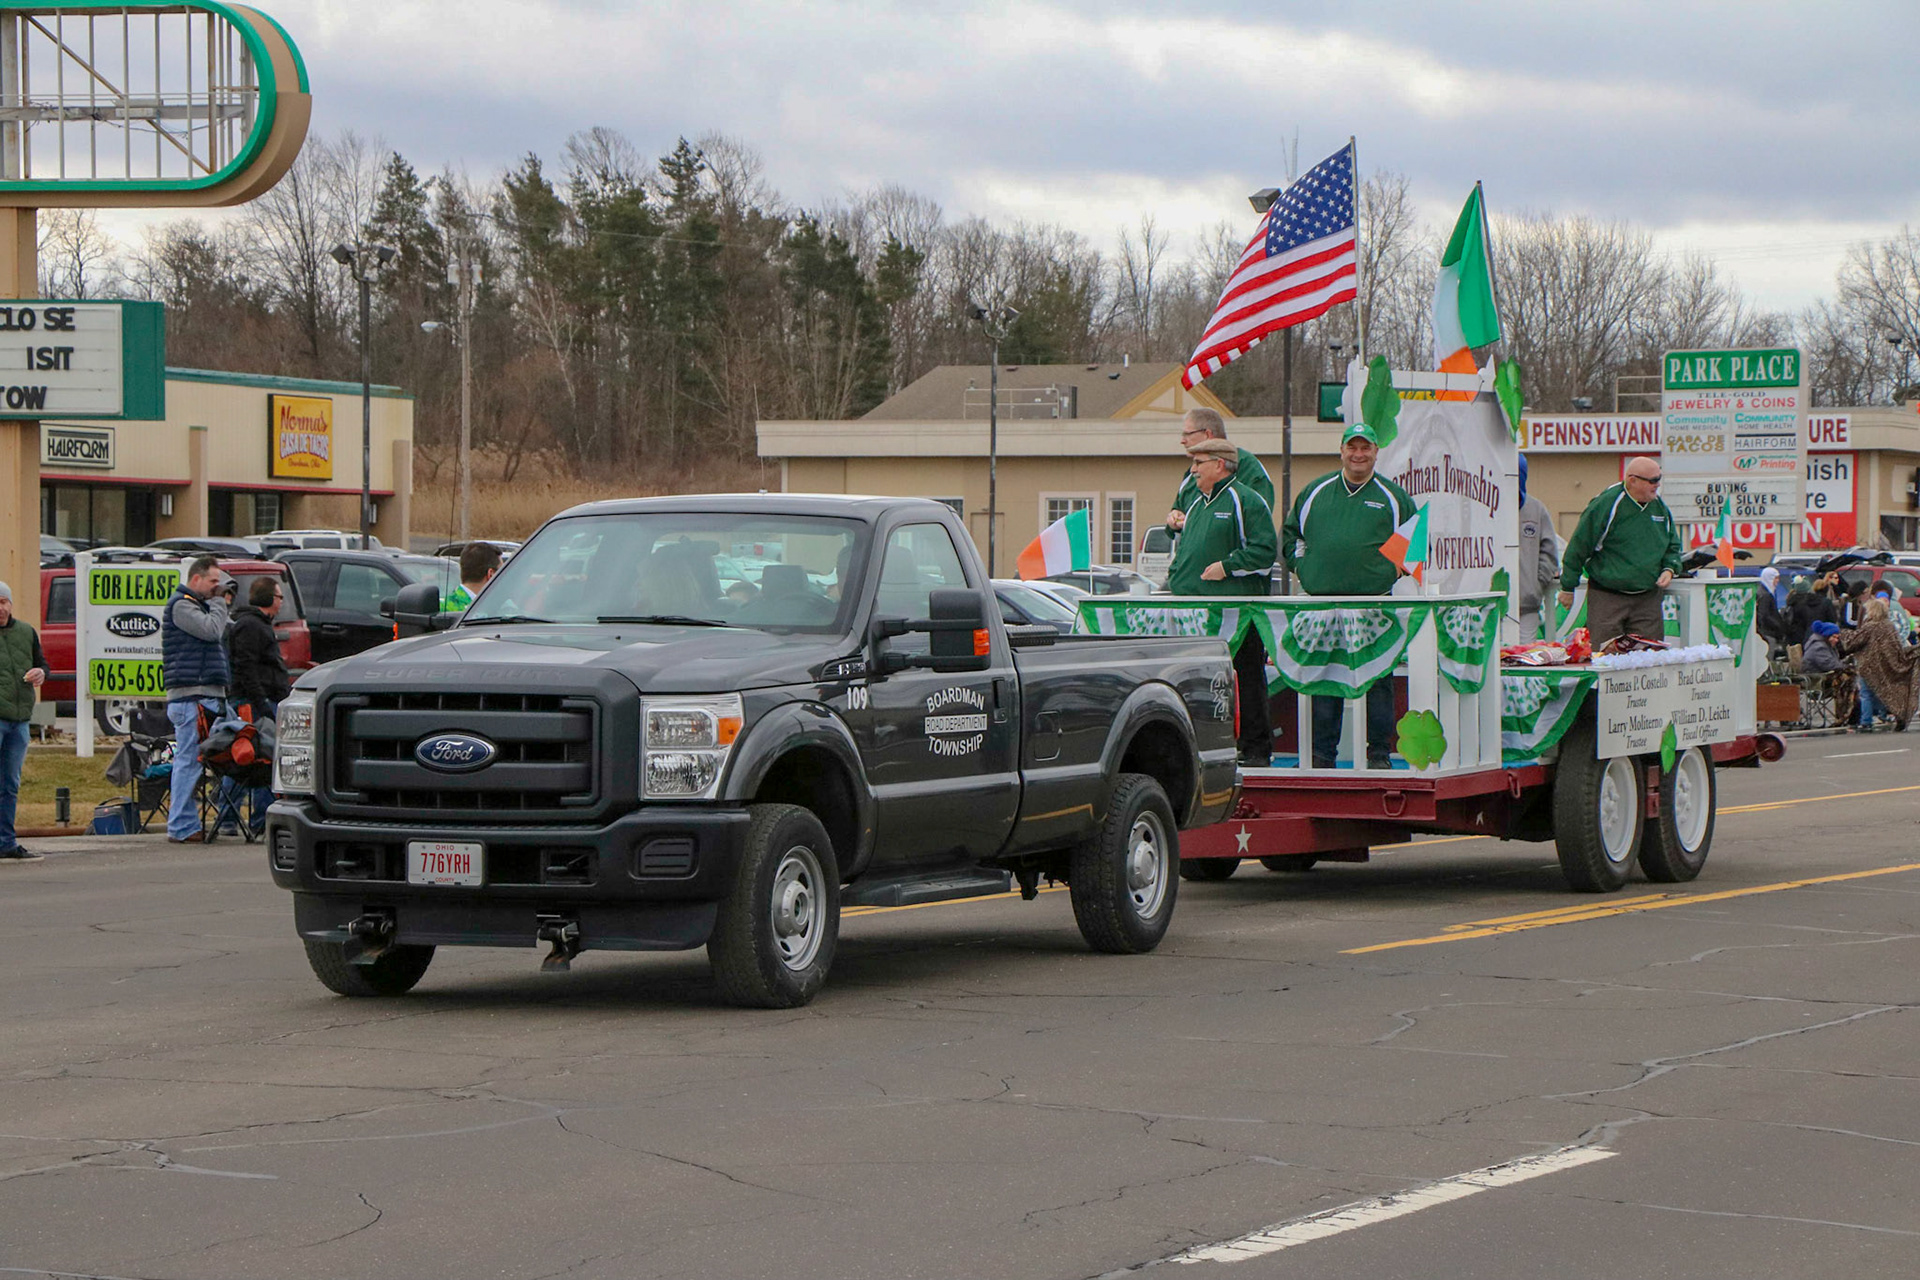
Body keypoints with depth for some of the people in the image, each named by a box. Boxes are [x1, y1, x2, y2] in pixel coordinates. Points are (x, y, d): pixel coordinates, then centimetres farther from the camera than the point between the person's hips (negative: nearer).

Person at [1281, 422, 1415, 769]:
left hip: (1375, 599, -2)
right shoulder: (1315, 492, 12)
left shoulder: (1392, 497, 7)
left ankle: (1379, 754, 4)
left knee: (1378, 681, -2)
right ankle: (1322, 754, 8)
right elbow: (1290, 533, 21)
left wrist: (1393, 570, 1)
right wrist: (1303, 565, 7)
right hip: (1322, 599, 2)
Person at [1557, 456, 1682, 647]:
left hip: (1647, 598, 5)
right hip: (1606, 596, -5)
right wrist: (1568, 587, -1)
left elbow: (1672, 546, 23)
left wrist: (1669, 569, 1)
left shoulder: (1660, 507, 7)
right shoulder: (1606, 504, -12)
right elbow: (1578, 546, -6)